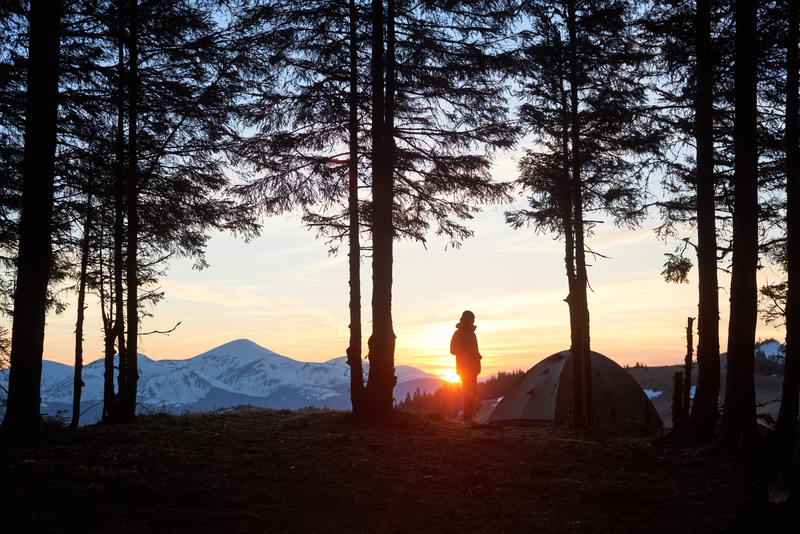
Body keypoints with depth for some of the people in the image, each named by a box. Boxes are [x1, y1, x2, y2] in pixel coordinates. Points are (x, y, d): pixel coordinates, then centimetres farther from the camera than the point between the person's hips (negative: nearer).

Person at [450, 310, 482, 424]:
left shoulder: (472, 333, 17)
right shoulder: (458, 333, -8)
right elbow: (453, 350, -10)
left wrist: (478, 356, 3)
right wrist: (467, 355, -18)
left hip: (473, 367, 8)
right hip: (464, 367, -8)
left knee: (473, 391, 9)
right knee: (468, 391, -15)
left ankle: (470, 416, 17)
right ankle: (468, 417, -14)